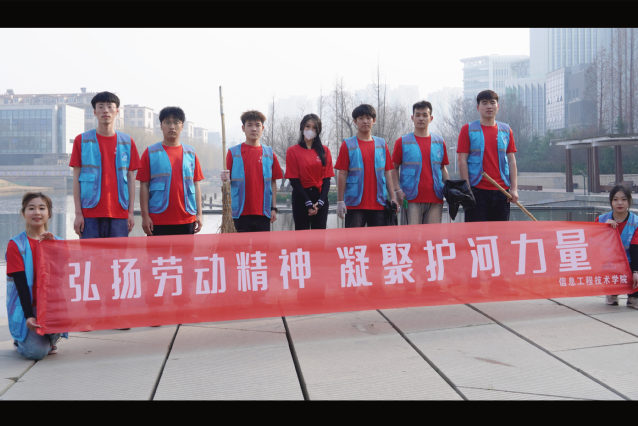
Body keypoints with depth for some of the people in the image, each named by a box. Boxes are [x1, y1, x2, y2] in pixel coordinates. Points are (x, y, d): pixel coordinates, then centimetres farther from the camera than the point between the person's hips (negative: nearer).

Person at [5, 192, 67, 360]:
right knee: (36, 352, -22)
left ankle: (49, 341, 2)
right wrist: (29, 316, -20)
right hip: (27, 306, -3)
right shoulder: (16, 245, -3)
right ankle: (22, 340, 15)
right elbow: (21, 283, -10)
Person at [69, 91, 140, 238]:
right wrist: (78, 213, -3)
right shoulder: (82, 140, 5)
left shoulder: (127, 142, 9)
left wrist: (131, 212, 4)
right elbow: (76, 178, 4)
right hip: (90, 213, -1)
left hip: (120, 213, 1)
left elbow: (131, 178, 10)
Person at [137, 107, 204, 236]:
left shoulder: (190, 153, 12)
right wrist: (145, 216, -5)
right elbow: (144, 185, 1)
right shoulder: (150, 153, 3)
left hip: (187, 220, 3)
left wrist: (199, 213, 6)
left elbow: (196, 184, 12)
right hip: (158, 221, -2)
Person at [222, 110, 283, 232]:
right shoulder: (233, 152, 3)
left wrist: (273, 208, 5)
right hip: (241, 212, -1)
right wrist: (226, 178, -19)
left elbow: (273, 182, 9)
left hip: (263, 212, 2)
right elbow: (229, 179, 5)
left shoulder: (269, 153, 8)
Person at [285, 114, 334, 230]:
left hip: (320, 198, 2)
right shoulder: (293, 151, 1)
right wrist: (308, 203, -12)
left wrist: (320, 202, -10)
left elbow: (327, 178, 3)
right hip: (301, 198, -2)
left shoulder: (324, 150, 8)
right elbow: (294, 180, -5)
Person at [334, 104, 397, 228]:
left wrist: (393, 197, 5)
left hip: (379, 204, 3)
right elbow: (342, 174, -1)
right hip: (355, 204, -3)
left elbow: (387, 172, 11)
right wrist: (340, 201, -6)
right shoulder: (347, 145, 2)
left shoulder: (382, 144, 11)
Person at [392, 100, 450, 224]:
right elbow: (394, 168, 7)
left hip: (435, 200, 3)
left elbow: (443, 168, 19)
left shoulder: (439, 141, 14)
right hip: (412, 199, -3)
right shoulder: (402, 142, 5)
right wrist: (398, 190, -5)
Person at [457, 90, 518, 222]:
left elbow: (511, 160, 12)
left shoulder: (506, 130, 13)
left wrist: (514, 188, 3)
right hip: (477, 190, -3)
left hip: (502, 191, 3)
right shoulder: (468, 129, 2)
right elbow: (462, 161, -2)